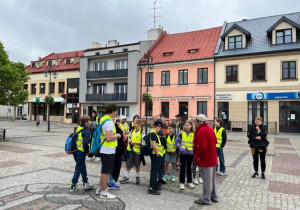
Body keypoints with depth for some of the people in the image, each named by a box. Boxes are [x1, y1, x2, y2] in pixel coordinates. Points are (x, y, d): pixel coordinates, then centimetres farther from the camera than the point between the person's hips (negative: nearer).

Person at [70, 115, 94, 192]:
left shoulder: (79, 128, 9)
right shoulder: (87, 131, -15)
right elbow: (85, 143, -25)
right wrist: (87, 151, -11)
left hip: (75, 151, 8)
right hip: (81, 152, -8)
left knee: (83, 167, 18)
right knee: (79, 169, 4)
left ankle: (85, 184, 27)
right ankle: (73, 186, 11)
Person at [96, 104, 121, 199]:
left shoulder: (103, 119, 9)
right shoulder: (109, 122, -21)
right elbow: (109, 138, -28)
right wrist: (117, 135, -13)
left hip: (104, 150, 10)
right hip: (108, 151, -10)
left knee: (104, 171, 21)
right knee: (105, 171, 2)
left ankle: (100, 188, 33)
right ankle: (104, 192, 15)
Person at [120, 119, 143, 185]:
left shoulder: (141, 132, -15)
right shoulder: (133, 130, 5)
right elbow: (129, 136, 21)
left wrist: (134, 142, -19)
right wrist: (129, 140, 1)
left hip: (137, 150, -5)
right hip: (131, 149, 5)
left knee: (137, 165, 11)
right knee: (128, 164, 10)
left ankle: (137, 177, 30)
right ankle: (126, 177, 21)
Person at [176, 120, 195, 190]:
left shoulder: (193, 133, -5)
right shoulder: (181, 133, -6)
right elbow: (177, 141, -2)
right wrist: (180, 147, -12)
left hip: (190, 153, 1)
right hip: (183, 152, -1)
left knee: (189, 167, 15)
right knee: (183, 167, 6)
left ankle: (190, 182, 28)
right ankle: (182, 182, 16)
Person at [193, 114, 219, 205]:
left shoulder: (201, 131, -23)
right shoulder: (210, 129, 9)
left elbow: (201, 147, -27)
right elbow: (214, 141, 18)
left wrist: (199, 157, -15)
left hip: (205, 159, -10)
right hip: (212, 158, 10)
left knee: (206, 180, 0)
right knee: (212, 179, 19)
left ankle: (206, 199, 12)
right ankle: (214, 196, 31)